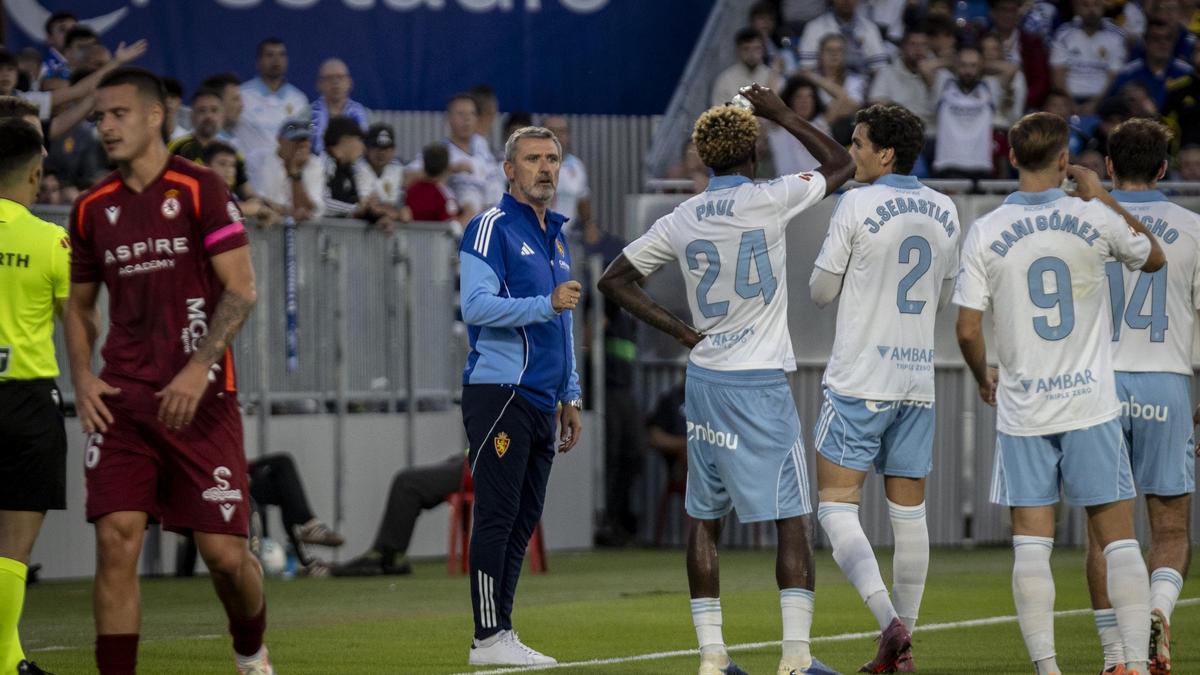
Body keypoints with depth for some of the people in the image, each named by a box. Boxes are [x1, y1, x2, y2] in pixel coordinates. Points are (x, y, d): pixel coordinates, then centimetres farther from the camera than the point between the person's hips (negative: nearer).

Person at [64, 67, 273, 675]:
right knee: (116, 539, -10)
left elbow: (241, 289, -8)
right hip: (121, 401, 4)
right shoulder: (93, 208, 11)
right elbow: (79, 304, 21)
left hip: (199, 399, -4)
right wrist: (82, 378, 4)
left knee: (224, 551, -2)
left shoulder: (200, 190, -4)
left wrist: (198, 369, -17)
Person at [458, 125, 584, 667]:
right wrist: (546, 303, -25)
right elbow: (476, 305, -18)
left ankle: (501, 632, 12)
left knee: (522, 521, 8)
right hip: (499, 393, -8)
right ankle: (489, 637, -8)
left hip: (541, 399, 8)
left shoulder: (555, 237, 20)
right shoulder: (492, 227, -6)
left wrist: (570, 398, 23)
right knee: (497, 516, -9)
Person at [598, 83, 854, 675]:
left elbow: (615, 280, 10)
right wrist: (782, 115, 12)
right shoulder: (768, 200, -9)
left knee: (703, 517, 11)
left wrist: (682, 332, 9)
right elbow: (841, 165, 5)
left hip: (704, 379, 5)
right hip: (761, 382, -5)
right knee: (792, 516, -3)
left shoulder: (680, 221, 3)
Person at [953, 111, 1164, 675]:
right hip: (1091, 405, 0)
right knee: (1118, 539, 4)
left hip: (1022, 411, 1)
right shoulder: (1093, 218, -4)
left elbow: (967, 329, -4)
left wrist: (983, 377, 16)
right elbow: (1153, 258, 16)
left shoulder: (986, 233, -4)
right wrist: (1101, 196, 19)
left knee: (1031, 544, 4)